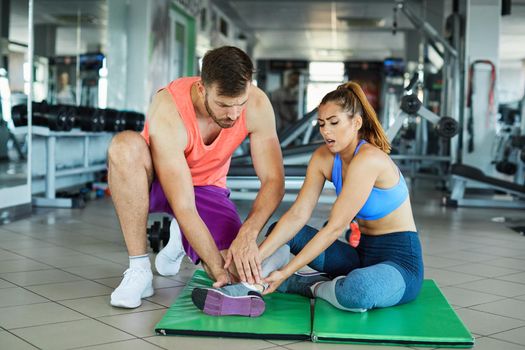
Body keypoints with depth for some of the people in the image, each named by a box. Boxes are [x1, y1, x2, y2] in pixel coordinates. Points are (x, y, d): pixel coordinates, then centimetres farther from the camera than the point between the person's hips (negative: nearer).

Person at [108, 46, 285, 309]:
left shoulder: (257, 104, -24)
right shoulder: (168, 111, -34)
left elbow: (273, 181, -19)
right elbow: (184, 208, -36)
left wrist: (248, 234, -36)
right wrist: (219, 271, -38)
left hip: (206, 187, 3)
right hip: (156, 181, -2)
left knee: (242, 270, -23)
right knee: (125, 145, -38)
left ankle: (181, 238, 14)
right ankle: (139, 270, -25)